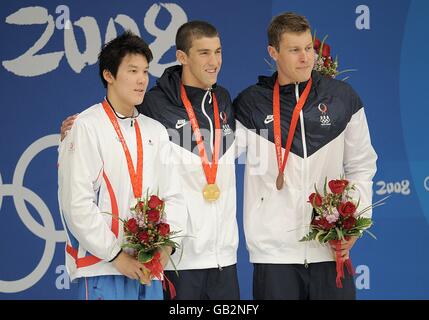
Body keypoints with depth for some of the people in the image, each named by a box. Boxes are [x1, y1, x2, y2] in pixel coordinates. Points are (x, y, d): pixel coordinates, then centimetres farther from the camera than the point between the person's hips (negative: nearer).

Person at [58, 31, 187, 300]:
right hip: (102, 268, -5)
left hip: (148, 270, 6)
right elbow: (77, 203, -11)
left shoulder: (156, 131, 14)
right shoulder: (87, 127, -5)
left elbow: (172, 195, 11)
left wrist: (166, 246, -6)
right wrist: (116, 255, -11)